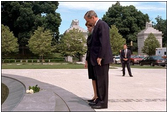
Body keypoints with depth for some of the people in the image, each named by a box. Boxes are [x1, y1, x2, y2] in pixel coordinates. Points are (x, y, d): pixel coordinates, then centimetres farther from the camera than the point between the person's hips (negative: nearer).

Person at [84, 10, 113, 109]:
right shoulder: (97, 26, 20)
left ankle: (103, 103, 2)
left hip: (102, 59, -10)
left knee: (102, 81, -4)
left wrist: (100, 57, -22)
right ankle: (100, 99, 21)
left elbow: (104, 42, -20)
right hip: (96, 59, 10)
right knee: (98, 80, 13)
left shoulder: (102, 25, -11)